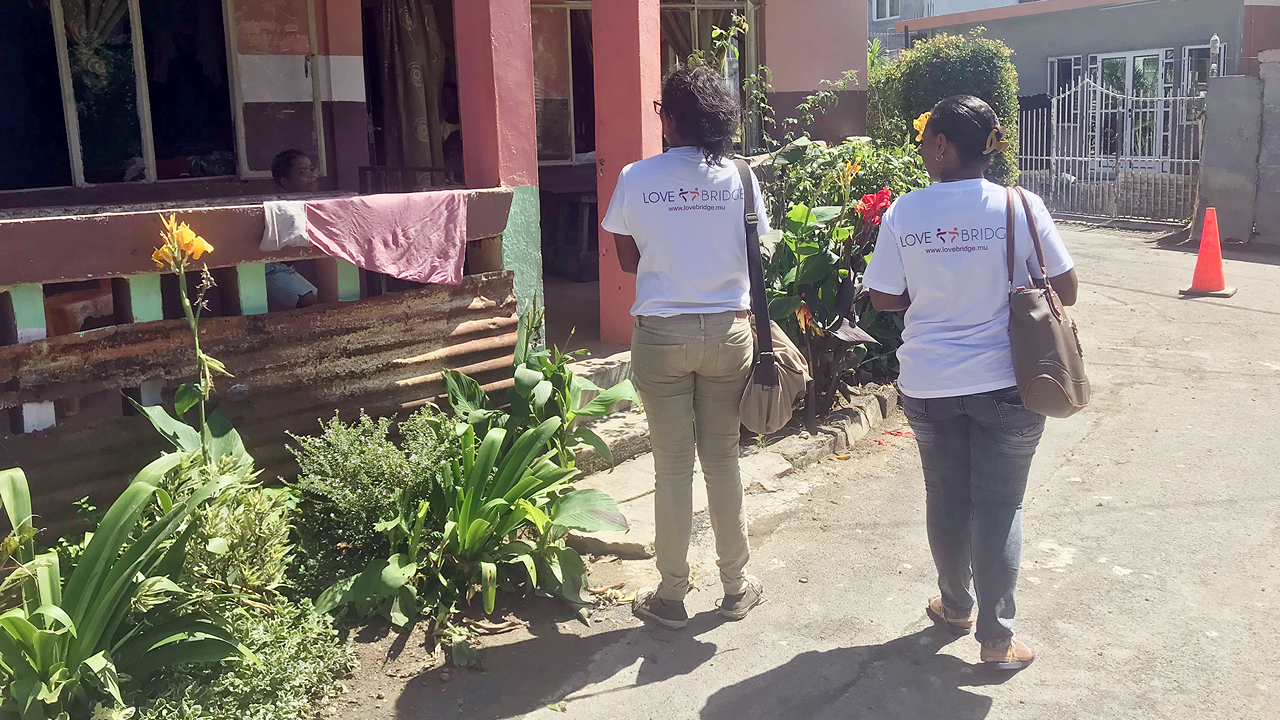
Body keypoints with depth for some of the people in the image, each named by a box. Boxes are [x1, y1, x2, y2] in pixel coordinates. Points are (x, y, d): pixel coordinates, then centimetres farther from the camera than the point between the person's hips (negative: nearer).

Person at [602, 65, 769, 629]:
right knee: (723, 458, 12)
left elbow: (628, 260, 2)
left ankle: (671, 595, 17)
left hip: (661, 334, -1)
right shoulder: (737, 177, -4)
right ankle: (736, 587, 24)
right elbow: (756, 257, 1)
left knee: (672, 465, 6)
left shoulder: (636, 178, -6)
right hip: (727, 330, 1)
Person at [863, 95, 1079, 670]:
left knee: (946, 497, 18)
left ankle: (955, 607, 36)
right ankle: (996, 638, 17)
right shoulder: (1021, 208, -10)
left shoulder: (904, 212, -7)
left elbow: (883, 297, 0)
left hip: (928, 383, 2)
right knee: (999, 505, 9)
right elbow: (1065, 290, -4)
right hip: (1003, 383, -1)